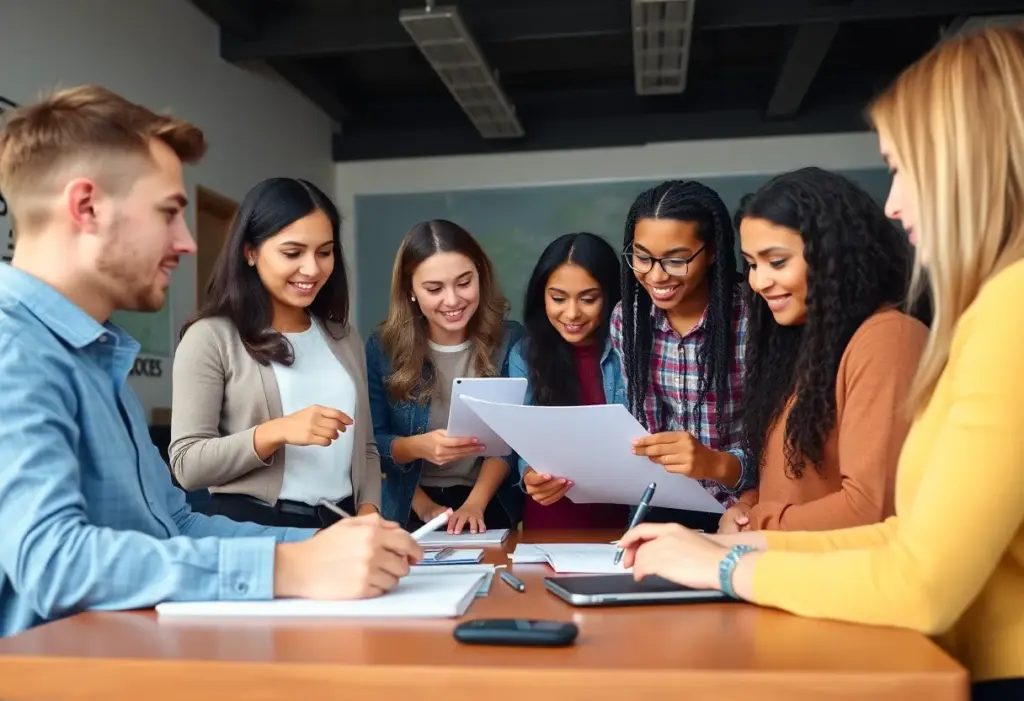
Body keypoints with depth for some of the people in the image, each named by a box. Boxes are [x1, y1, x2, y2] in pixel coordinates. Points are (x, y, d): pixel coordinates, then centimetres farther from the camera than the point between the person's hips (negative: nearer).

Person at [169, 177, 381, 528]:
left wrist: (368, 512, 1)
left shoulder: (343, 336, 13)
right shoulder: (213, 336, -3)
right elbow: (187, 465, -7)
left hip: (340, 527, 4)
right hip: (250, 529, -3)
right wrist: (276, 432, -18)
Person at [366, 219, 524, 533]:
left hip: (491, 507, 0)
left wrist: (475, 504, -17)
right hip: (410, 512, 1)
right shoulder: (382, 347, -4)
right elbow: (371, 441, 0)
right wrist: (418, 447, -18)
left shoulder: (510, 340, -4)